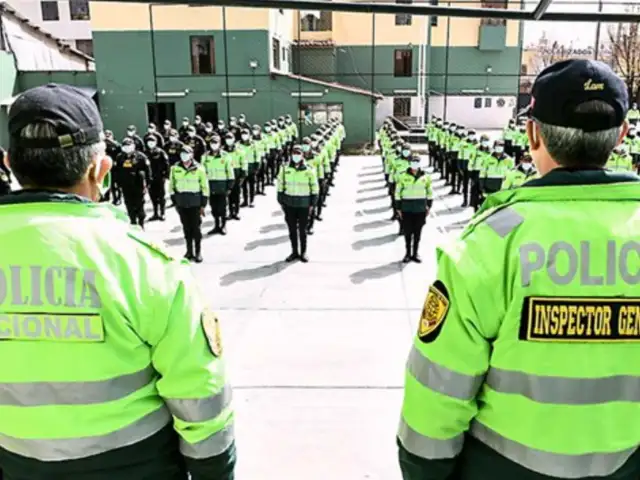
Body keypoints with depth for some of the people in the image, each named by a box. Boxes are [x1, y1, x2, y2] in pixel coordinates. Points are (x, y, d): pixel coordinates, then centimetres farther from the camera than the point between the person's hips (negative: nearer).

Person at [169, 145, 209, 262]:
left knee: (196, 228, -1)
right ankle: (189, 251, 18)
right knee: (186, 228, 8)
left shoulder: (199, 169, -4)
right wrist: (174, 201, 6)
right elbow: (171, 186, 10)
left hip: (195, 203, -2)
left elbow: (205, 188, -1)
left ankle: (198, 252, 8)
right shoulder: (175, 169, 4)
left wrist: (203, 205, -3)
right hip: (181, 203, 3)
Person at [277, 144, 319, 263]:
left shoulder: (309, 170, -5)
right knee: (292, 230, 10)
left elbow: (314, 188, 0)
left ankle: (303, 252, 21)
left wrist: (312, 204, -2)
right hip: (289, 204, 2)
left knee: (302, 230, 7)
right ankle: (294, 252, 22)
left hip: (304, 205, -2)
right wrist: (281, 201, 3)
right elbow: (280, 186, 5)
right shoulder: (285, 169, -1)